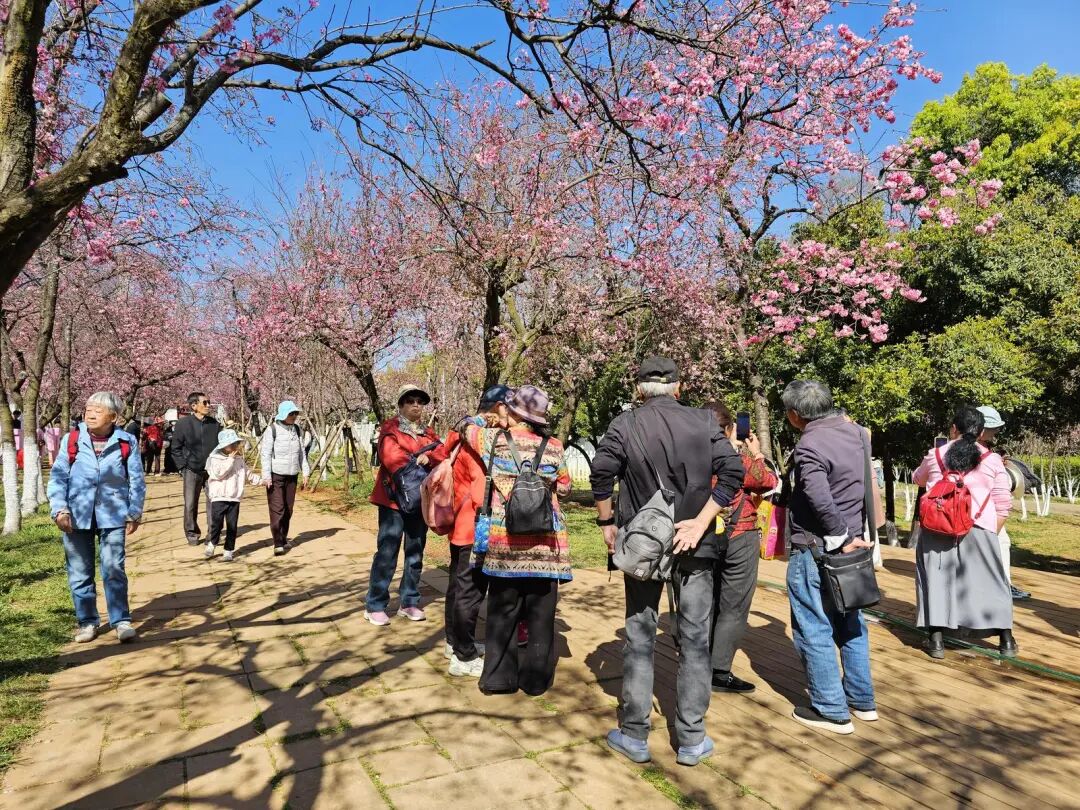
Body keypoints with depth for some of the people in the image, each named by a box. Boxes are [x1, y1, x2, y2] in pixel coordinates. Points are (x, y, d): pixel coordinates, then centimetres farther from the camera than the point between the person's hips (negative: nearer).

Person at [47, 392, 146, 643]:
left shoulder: (126, 442, -1)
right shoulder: (72, 440, 1)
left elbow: (136, 480, 2)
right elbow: (57, 477, 2)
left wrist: (134, 513, -3)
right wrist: (59, 509, -9)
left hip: (112, 516, -2)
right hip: (76, 516, 2)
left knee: (114, 571, -2)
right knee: (79, 573, 9)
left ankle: (121, 621, 7)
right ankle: (87, 622, 22)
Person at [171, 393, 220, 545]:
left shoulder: (214, 423, 2)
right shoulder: (183, 424, -5)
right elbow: (176, 448, 1)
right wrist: (183, 467, -5)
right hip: (192, 470, -2)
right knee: (190, 504, 5)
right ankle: (192, 533, 19)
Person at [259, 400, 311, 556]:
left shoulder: (297, 429, 8)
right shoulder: (272, 429, -8)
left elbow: (302, 452, 14)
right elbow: (265, 454, -9)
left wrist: (305, 472, 9)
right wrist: (266, 476, -14)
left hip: (292, 475, 5)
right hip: (276, 475, -5)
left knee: (288, 509, 9)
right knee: (277, 509, -8)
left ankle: (284, 539, 21)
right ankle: (278, 544, -9)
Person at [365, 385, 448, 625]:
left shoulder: (428, 432, 16)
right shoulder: (390, 429, -1)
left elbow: (442, 454, 0)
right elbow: (392, 457, -17)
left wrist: (428, 457, -19)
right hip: (394, 499, -5)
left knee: (416, 553, 10)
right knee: (387, 553, -5)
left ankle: (409, 602, 20)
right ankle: (375, 606, 4)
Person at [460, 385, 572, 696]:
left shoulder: (493, 440, -2)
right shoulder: (553, 446, 0)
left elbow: (467, 427, 17)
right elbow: (564, 488, 10)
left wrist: (493, 424, 28)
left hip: (504, 542, 0)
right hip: (545, 543, 0)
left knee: (503, 613, 12)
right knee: (540, 614, 11)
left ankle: (499, 678, 20)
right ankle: (536, 678, 20)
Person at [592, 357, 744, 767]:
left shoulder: (624, 425, -4)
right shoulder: (704, 422, -1)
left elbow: (601, 475, -11)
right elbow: (733, 471, -9)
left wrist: (607, 523, 1)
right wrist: (700, 523, -11)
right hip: (695, 547, 1)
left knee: (639, 638, 11)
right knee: (695, 640, 11)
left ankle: (634, 735, 20)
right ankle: (691, 739, 18)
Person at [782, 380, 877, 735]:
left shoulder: (809, 446, -20)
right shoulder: (855, 431, 5)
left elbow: (821, 501, -29)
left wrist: (841, 537, -17)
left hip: (814, 551, -8)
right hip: (850, 548, 8)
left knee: (814, 631, 5)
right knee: (851, 626, 20)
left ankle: (832, 711, 15)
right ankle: (862, 700, 32)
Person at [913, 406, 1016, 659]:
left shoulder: (934, 455, 7)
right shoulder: (992, 460, 4)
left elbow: (917, 479, 27)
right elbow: (1003, 505, 4)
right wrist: (993, 533, 13)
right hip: (978, 530, 0)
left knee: (936, 579, 7)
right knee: (990, 580, 13)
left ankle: (936, 641, 7)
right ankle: (1006, 640, 22)